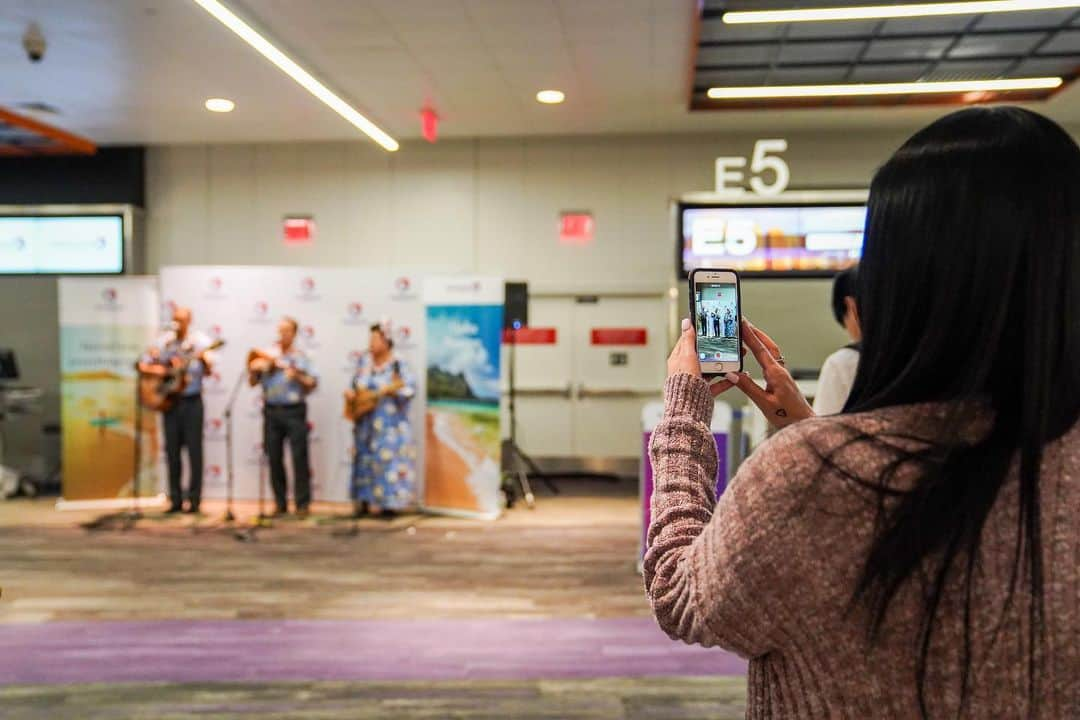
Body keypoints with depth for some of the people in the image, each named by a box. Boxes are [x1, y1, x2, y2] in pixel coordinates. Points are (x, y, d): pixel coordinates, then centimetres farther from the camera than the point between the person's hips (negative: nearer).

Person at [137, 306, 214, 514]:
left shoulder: (200, 341, -2)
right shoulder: (163, 342, 6)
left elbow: (207, 372, -10)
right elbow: (142, 365, 10)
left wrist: (205, 360, -30)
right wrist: (154, 370, -10)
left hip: (192, 401, -3)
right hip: (168, 401, 3)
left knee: (194, 450, -2)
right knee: (172, 450, 6)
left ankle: (194, 499, 5)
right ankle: (175, 500, 13)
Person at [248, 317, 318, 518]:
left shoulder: (300, 356, 4)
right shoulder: (267, 354, 10)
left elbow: (313, 383, 0)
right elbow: (253, 383, 11)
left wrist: (298, 376, -16)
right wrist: (253, 370, -9)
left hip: (294, 411, -3)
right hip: (271, 410, 3)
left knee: (299, 456, -4)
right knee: (274, 458, 5)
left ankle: (302, 503, 2)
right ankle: (280, 504, 14)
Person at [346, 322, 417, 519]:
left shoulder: (398, 364, -10)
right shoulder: (364, 362, 9)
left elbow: (411, 389, -17)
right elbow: (354, 385, 17)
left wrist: (390, 390, -29)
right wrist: (350, 392, -3)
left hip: (389, 424, -6)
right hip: (366, 423, 6)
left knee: (387, 460, -6)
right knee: (365, 460, 9)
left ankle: (388, 504, 0)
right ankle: (365, 502, 17)